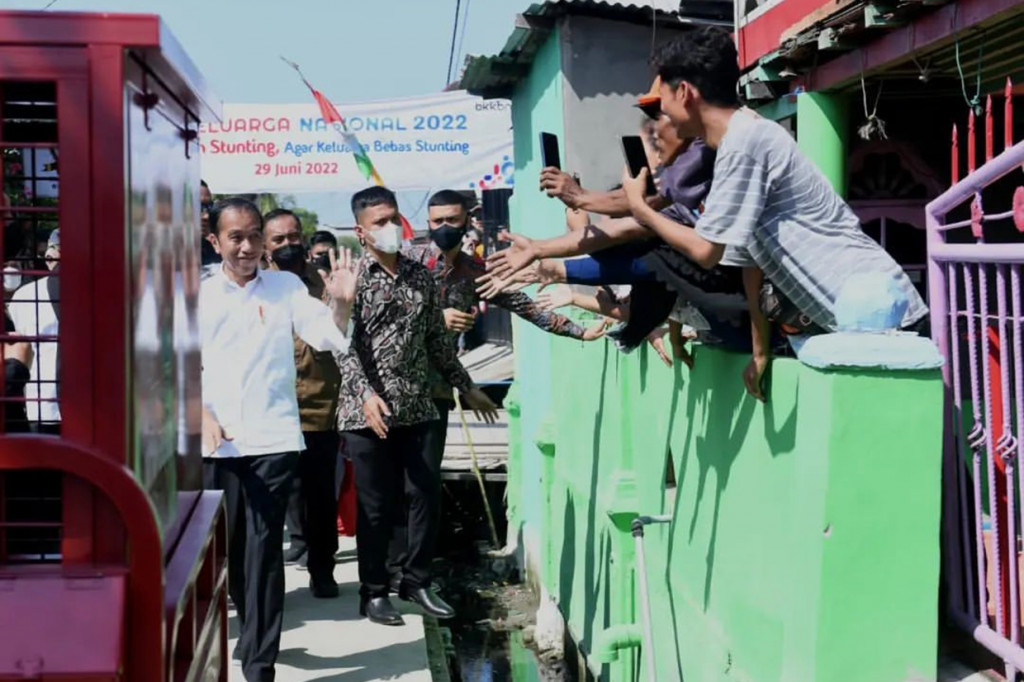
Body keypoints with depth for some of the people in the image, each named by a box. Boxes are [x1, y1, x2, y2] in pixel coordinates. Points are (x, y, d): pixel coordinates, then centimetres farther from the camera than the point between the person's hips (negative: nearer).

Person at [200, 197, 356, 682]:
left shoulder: (286, 287, 5)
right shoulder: (197, 295, 7)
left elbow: (330, 339, -5)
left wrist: (341, 303, -24)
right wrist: (203, 415, -9)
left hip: (272, 439, -2)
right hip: (214, 442, 2)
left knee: (263, 547, -1)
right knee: (226, 547, 11)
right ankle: (254, 629, 33)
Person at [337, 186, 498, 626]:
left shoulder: (421, 275, 11)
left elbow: (437, 339, 17)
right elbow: (345, 343, -12)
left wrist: (465, 387, 19)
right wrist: (366, 394, -24)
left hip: (417, 407, 4)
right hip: (368, 412, -4)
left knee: (428, 495, 5)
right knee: (376, 505, 3)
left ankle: (416, 581, 22)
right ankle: (373, 593, 17)